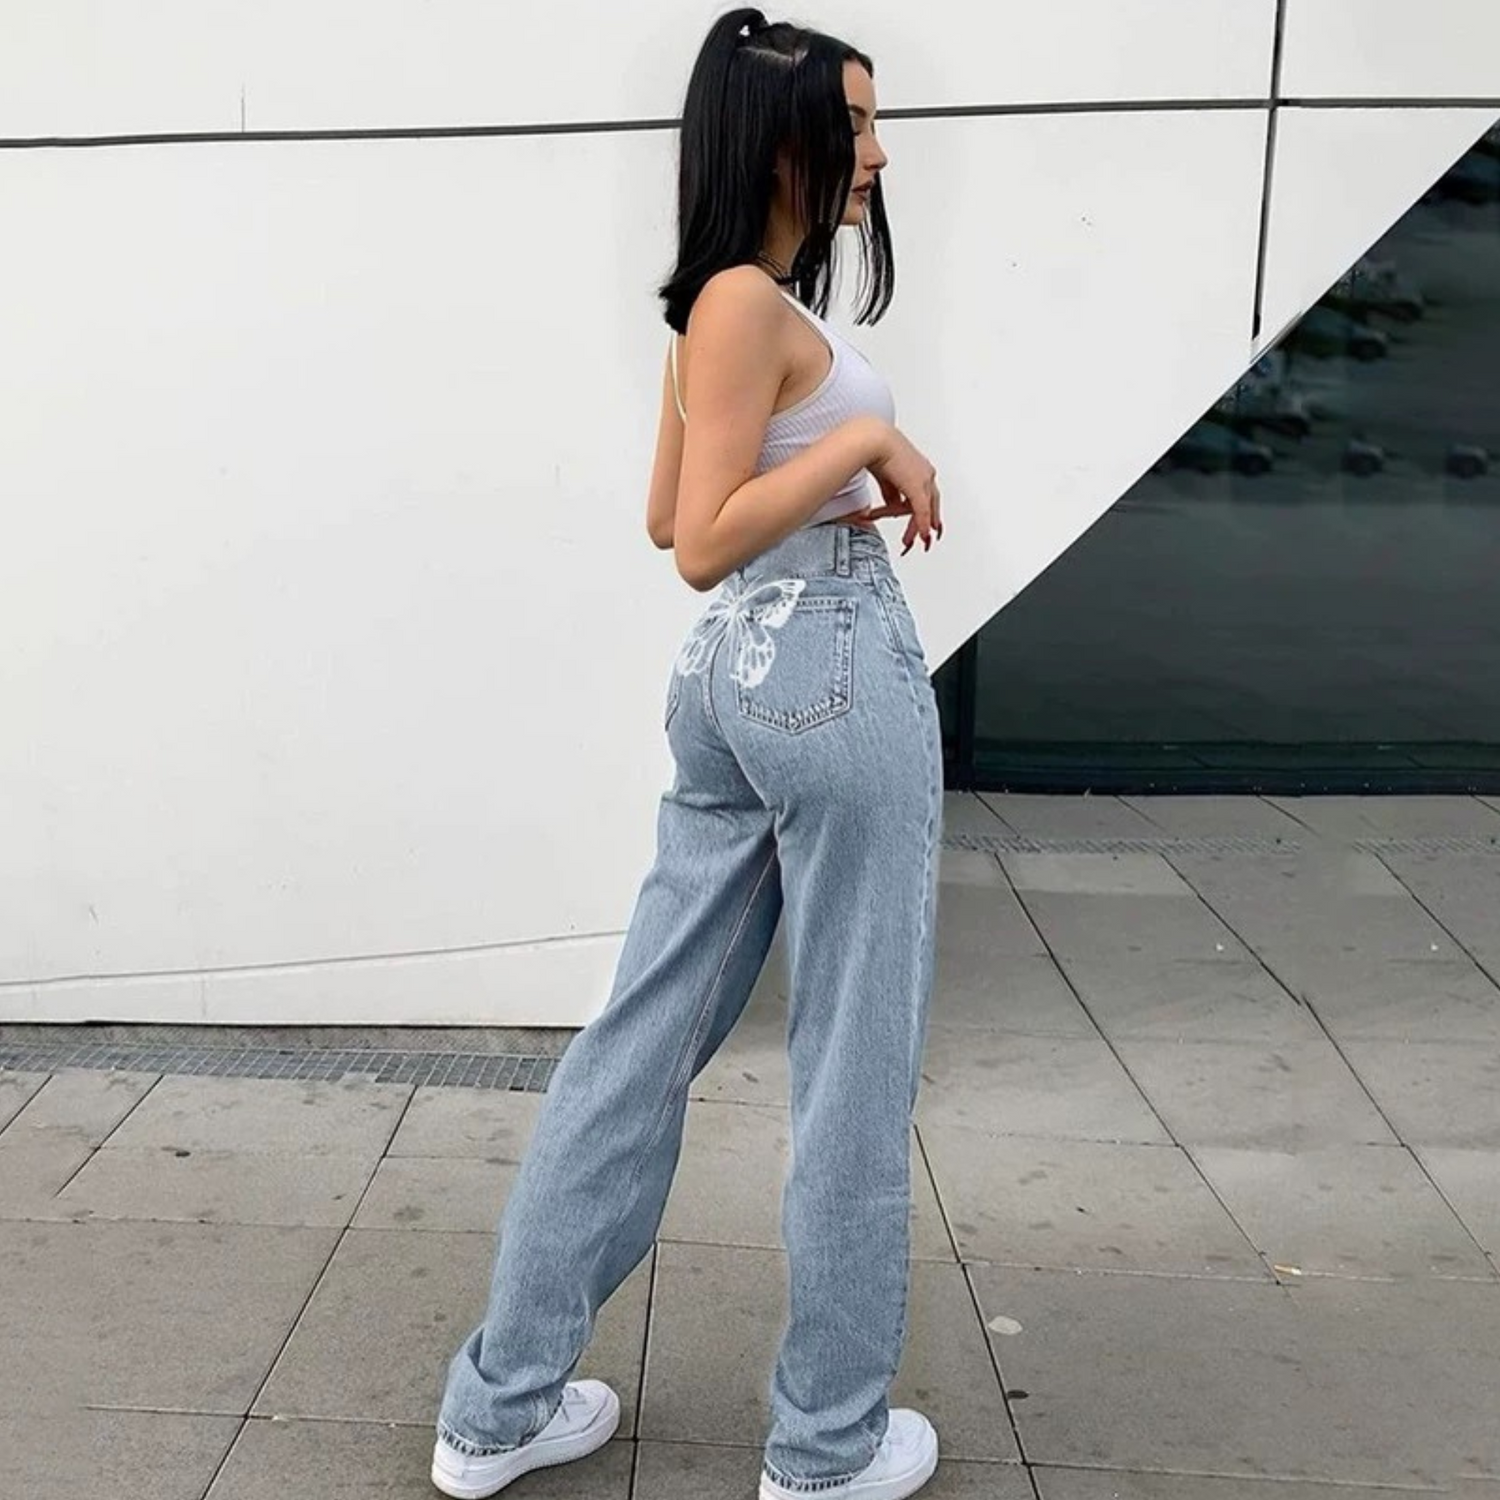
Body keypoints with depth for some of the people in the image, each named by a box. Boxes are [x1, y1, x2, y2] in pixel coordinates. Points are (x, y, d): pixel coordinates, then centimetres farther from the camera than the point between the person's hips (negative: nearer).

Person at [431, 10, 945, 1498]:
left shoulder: (728, 303, 16)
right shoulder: (749, 301, -12)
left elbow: (668, 516, 22)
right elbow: (704, 544, -18)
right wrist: (865, 440, -13)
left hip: (737, 673, 9)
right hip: (834, 676, -9)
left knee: (643, 1035, 11)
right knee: (855, 1064, 3)